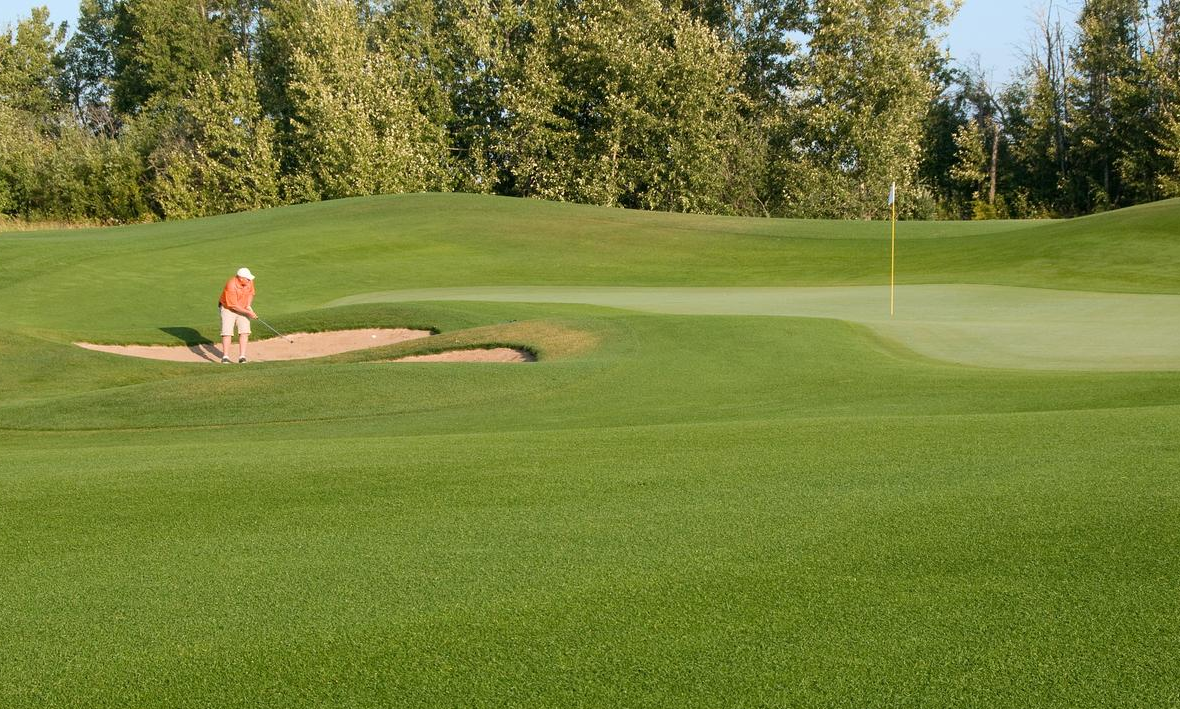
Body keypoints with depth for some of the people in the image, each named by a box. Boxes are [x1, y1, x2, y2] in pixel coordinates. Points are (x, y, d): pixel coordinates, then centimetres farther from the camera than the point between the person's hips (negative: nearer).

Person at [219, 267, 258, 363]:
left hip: (243, 308, 5)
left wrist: (249, 306, -7)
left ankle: (242, 357, -10)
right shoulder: (231, 286, -31)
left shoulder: (249, 281, -13)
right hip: (228, 308, -5)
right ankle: (225, 357, -8)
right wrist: (248, 312, -27)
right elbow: (233, 305, -27)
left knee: (244, 331, -10)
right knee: (227, 332, -14)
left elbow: (251, 293, 9)